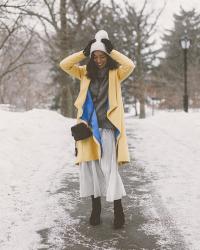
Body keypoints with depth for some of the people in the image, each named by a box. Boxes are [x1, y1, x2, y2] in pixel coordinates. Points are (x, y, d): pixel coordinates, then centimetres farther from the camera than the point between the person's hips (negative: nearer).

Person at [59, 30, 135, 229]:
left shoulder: (115, 73, 4)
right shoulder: (85, 73, 11)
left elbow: (130, 65, -15)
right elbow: (64, 65, 2)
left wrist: (111, 51, -8)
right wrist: (84, 52, -1)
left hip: (107, 127, -3)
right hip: (88, 126, 3)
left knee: (109, 168, -6)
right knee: (89, 166, 5)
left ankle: (118, 209, 5)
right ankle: (95, 207, 17)